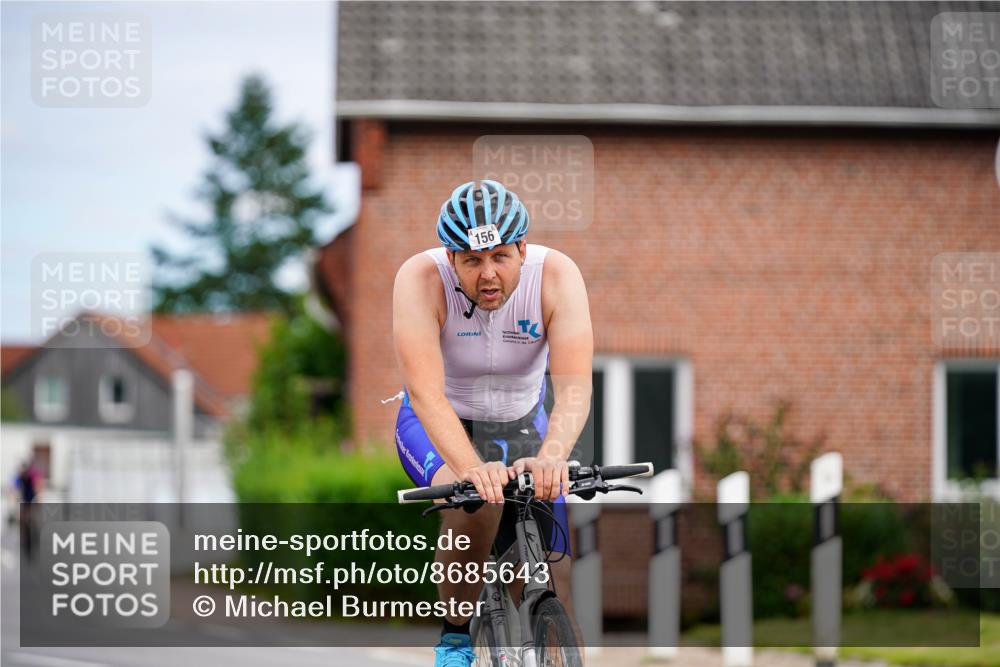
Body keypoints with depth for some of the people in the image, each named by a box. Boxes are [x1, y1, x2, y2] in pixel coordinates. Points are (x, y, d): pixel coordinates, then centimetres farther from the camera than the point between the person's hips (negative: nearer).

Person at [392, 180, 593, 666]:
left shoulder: (557, 276, -25)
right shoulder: (421, 279, -29)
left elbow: (574, 386, -35)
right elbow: (425, 390, -39)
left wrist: (551, 458, -55)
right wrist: (472, 468, -55)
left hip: (520, 427, 2)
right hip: (439, 428, -2)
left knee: (551, 593, -7)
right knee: (476, 503, -35)